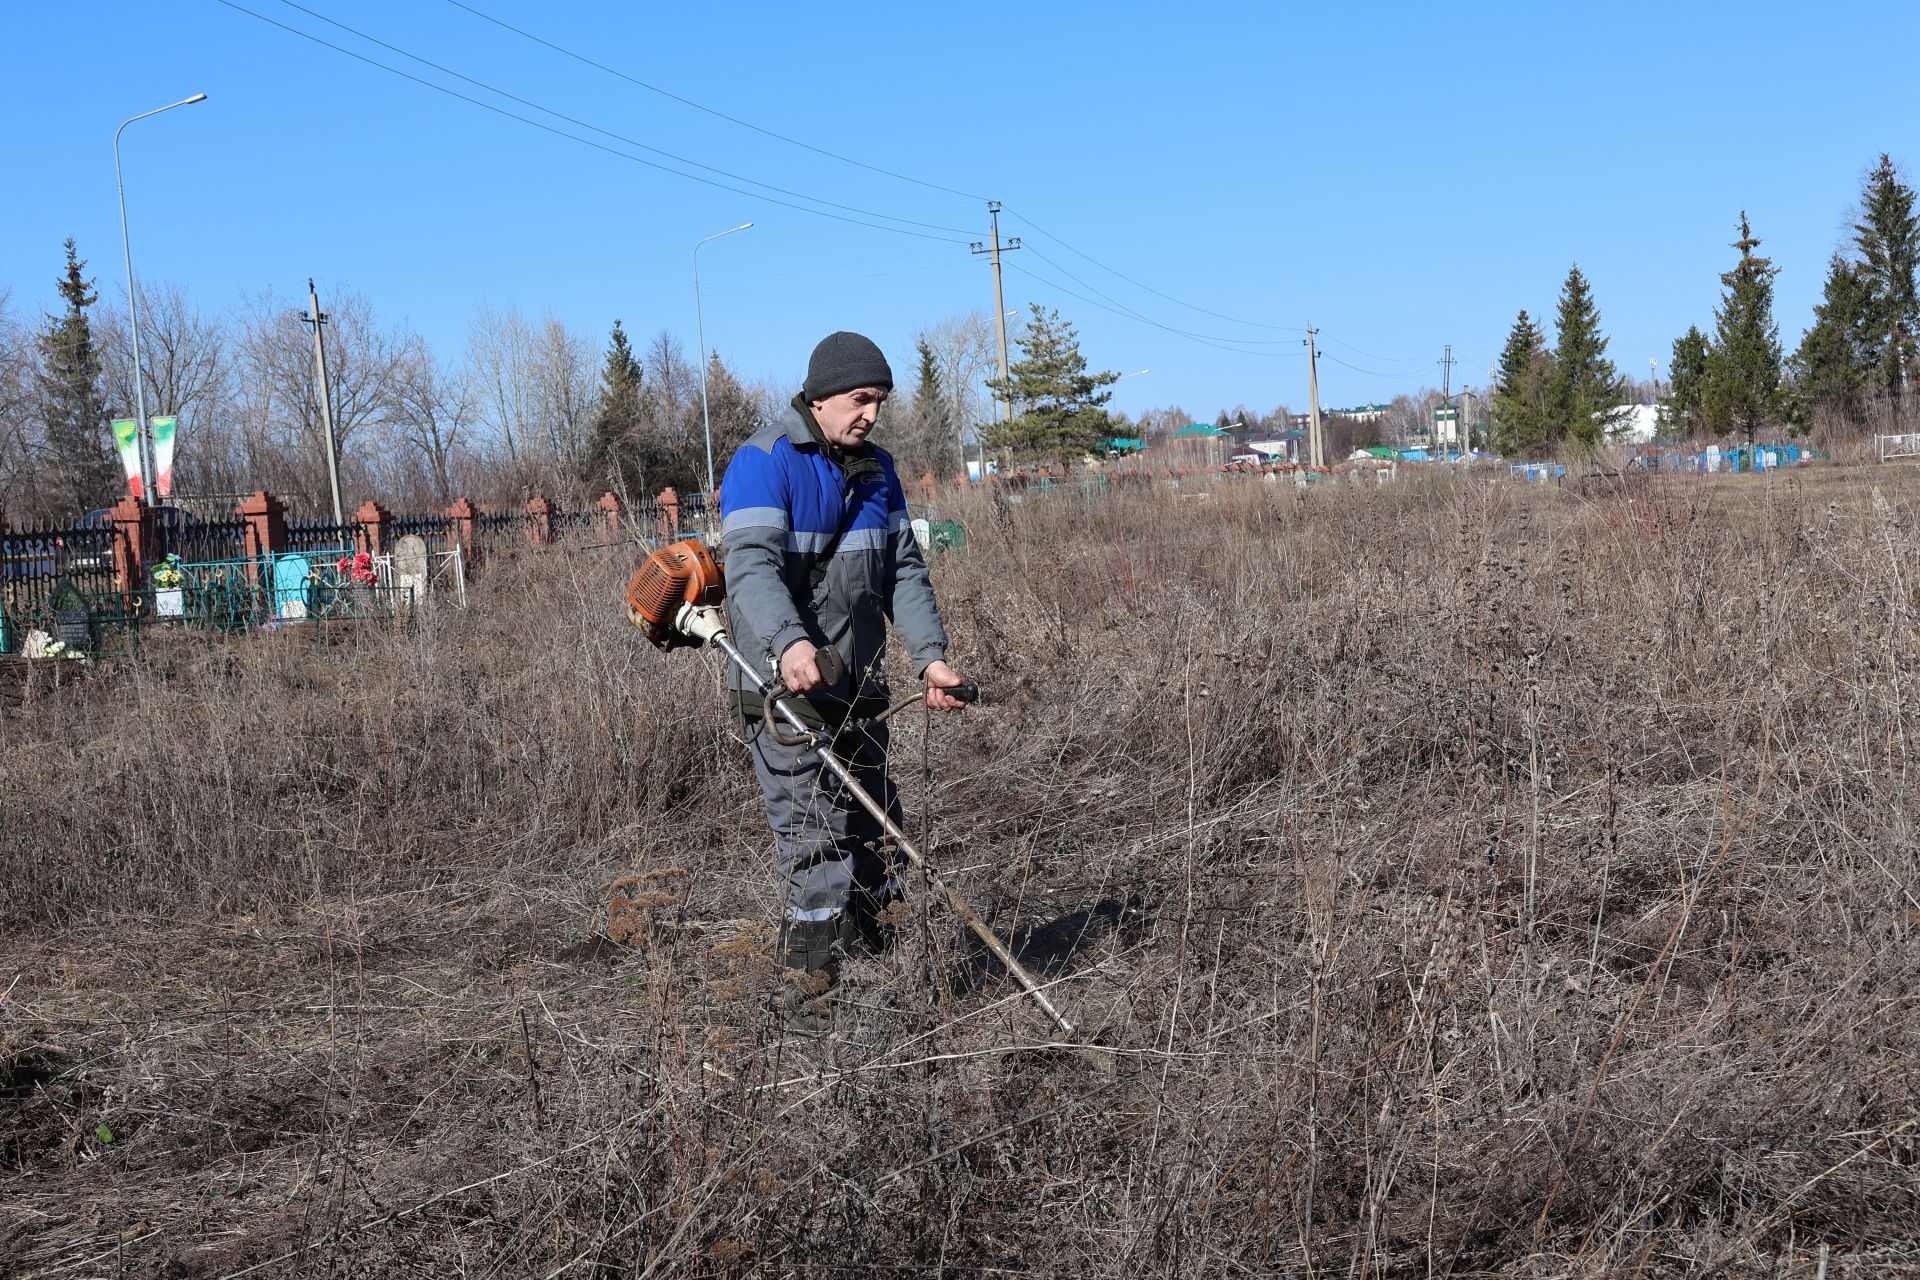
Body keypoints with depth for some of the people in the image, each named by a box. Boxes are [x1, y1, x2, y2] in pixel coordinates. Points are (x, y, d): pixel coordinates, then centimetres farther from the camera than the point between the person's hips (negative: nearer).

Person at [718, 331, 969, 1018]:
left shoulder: (875, 469, 12)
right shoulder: (764, 461, -12)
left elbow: (903, 569, 11)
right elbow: (751, 564, -26)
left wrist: (929, 654, -4)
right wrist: (789, 643, -43)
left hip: (857, 686, 8)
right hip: (786, 687, -7)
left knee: (877, 841, 13)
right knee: (818, 847, -12)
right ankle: (810, 1006, -4)